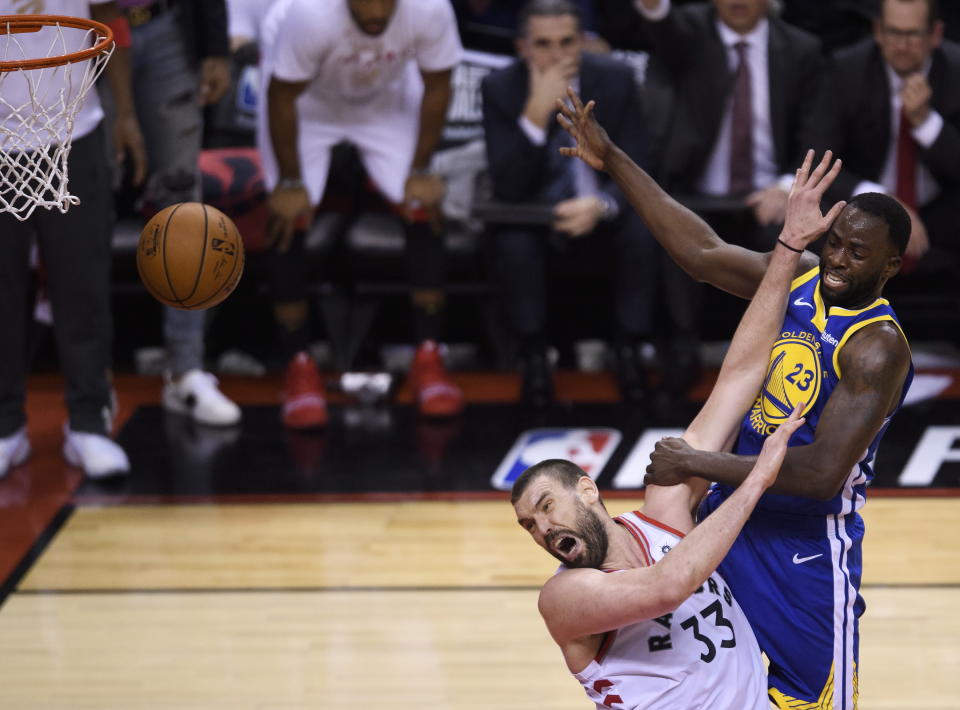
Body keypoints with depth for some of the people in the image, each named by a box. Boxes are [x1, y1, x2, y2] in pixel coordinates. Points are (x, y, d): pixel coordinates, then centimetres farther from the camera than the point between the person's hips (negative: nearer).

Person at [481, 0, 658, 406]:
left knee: (642, 233, -30)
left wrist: (600, 204, -34)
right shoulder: (500, 88, -13)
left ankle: (629, 353, -13)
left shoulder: (616, 80, -10)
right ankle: (533, 357, -15)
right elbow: (507, 189, -20)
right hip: (535, 216, -1)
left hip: (602, 215, 1)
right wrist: (537, 113, -32)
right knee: (514, 242, -34)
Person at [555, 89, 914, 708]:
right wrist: (614, 161, 0)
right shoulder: (799, 276, -2)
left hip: (807, 546, -7)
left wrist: (697, 464, -30)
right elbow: (701, 250, 4)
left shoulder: (877, 348, -24)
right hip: (731, 516, 7)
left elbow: (823, 474, -31)